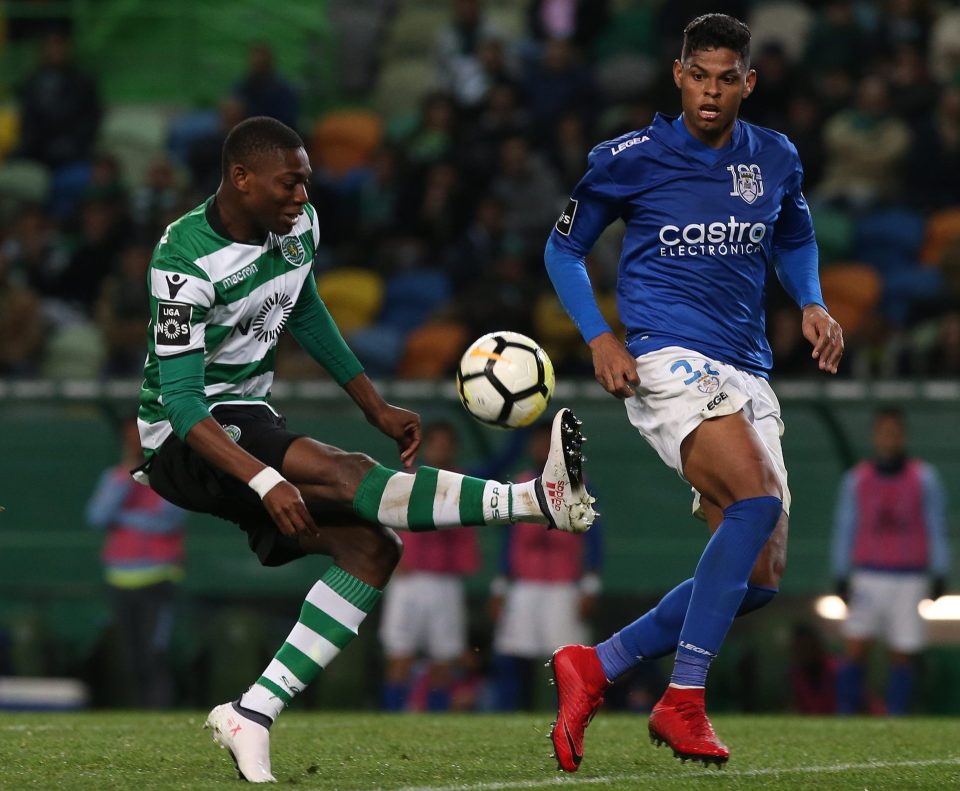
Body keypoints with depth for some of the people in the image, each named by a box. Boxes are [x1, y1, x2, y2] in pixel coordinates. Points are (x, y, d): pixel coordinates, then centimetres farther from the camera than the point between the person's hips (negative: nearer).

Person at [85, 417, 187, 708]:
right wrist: (125, 477, -9)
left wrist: (120, 518, -4)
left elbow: (167, 520, -13)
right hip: (121, 582, 5)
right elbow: (97, 517, -3)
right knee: (134, 661, 7)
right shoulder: (114, 476, 13)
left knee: (155, 656, -16)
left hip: (157, 581, -5)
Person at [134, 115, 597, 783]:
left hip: (252, 418, 9)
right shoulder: (186, 260, -23)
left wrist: (376, 408, 17)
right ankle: (537, 499, -42)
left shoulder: (299, 227, 1)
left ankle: (253, 716, -16)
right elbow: (181, 400, -27)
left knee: (370, 545, -11)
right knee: (343, 473, -30)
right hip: (182, 438, -9)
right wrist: (264, 480, -37)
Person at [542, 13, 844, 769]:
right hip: (668, 359, -6)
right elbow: (564, 248, 8)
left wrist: (812, 304, 7)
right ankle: (683, 702, -25)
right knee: (758, 501, -29)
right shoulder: (629, 159, -3)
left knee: (760, 576, 0)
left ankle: (594, 667, 12)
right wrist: (599, 338, -5)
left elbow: (794, 240, 27)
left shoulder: (776, 160, 9)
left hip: (746, 372, 6)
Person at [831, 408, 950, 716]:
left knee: (903, 656, -1)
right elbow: (844, 529, 9)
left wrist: (939, 576, -1)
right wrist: (841, 578, 5)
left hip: (910, 580, 0)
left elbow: (937, 529, 4)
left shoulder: (924, 477, 3)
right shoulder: (855, 480, 6)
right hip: (868, 578, 0)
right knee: (855, 649, -12)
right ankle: (845, 720, -11)